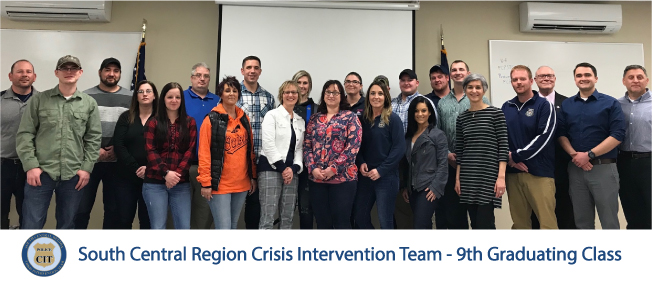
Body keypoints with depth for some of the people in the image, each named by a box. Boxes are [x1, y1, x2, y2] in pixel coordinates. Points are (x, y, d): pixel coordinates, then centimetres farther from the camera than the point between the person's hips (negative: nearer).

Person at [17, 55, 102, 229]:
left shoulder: (89, 104, 7)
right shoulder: (38, 100, 5)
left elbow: (94, 138, 6)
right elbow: (24, 134, 2)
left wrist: (87, 168, -2)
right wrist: (31, 166, -7)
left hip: (74, 175, 1)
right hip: (41, 172, -1)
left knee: (66, 226, 11)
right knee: (31, 226, 1)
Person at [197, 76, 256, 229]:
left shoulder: (244, 119, 11)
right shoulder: (212, 119, -6)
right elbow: (204, 154, -9)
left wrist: (253, 176, 13)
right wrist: (206, 182, -13)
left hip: (242, 183, 6)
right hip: (220, 185, -5)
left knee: (232, 227, 14)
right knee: (224, 228, -7)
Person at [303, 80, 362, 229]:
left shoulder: (350, 117, 0)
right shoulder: (315, 118, 12)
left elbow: (353, 145, -9)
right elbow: (307, 145, 9)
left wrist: (334, 168, -15)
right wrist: (312, 168, -7)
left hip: (342, 177, -4)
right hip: (316, 178, 4)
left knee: (341, 221, 2)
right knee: (322, 222, 11)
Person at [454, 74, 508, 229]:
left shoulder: (495, 113, -2)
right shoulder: (461, 117, 11)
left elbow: (503, 146, -6)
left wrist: (501, 176, -13)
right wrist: (457, 177, 9)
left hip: (489, 175, -4)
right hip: (467, 177, 4)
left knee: (485, 223, -6)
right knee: (475, 224, 8)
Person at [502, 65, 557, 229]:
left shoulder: (544, 105, -2)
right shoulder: (506, 107, 12)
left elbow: (544, 137, -12)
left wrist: (516, 155, -12)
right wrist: (509, 159, -6)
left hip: (539, 172, -4)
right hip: (513, 172, 4)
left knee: (547, 221, -5)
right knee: (519, 222, 11)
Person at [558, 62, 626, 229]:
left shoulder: (610, 103, 1)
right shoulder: (566, 105, 11)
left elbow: (617, 135, -8)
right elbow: (561, 134, 6)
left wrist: (589, 155, -15)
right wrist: (574, 154, -11)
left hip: (604, 168, -3)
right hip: (575, 168, 3)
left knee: (609, 220, 2)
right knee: (582, 220, 11)